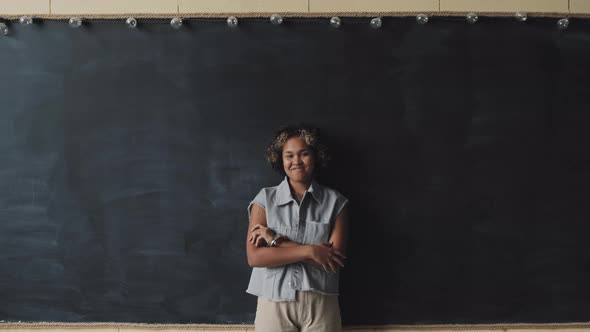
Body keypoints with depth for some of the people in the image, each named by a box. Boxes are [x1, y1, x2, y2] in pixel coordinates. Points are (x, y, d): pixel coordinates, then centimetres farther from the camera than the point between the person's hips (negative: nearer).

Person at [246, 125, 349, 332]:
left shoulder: (335, 202, 0)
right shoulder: (265, 198, 1)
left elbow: (335, 257, -9)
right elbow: (254, 256, -8)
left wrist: (276, 240, -10)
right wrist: (309, 250, -15)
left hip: (320, 304, 0)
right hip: (274, 304, 0)